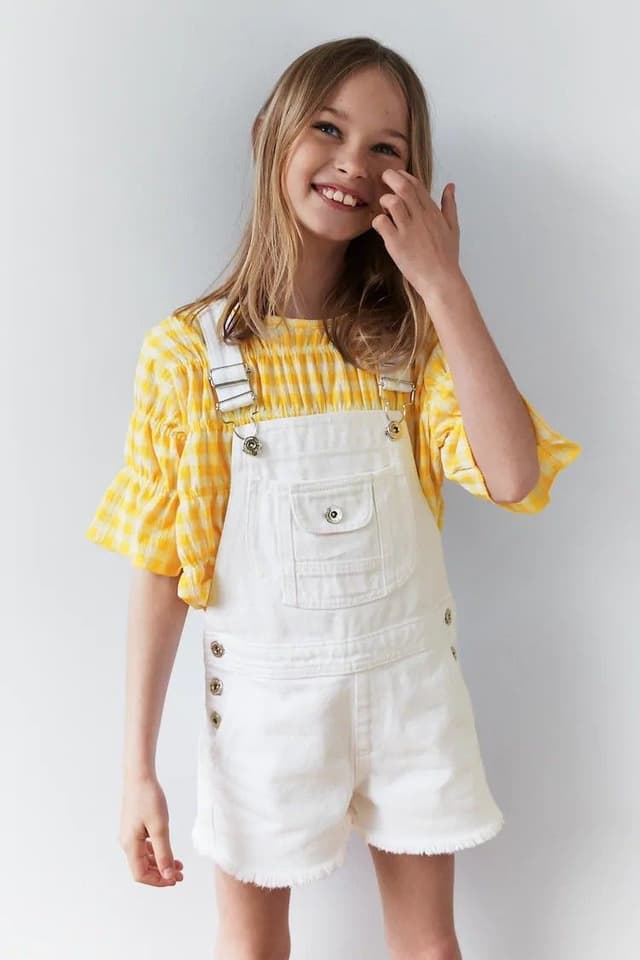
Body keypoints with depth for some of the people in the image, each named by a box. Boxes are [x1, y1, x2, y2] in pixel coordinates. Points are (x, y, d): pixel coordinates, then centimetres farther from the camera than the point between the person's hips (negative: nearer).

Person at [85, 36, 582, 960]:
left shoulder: (411, 336, -3)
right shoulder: (190, 350, -11)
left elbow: (514, 479, -19)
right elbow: (161, 567, -8)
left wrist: (444, 286, -22)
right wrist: (138, 769, -7)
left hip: (409, 683, 2)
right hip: (267, 696, -2)